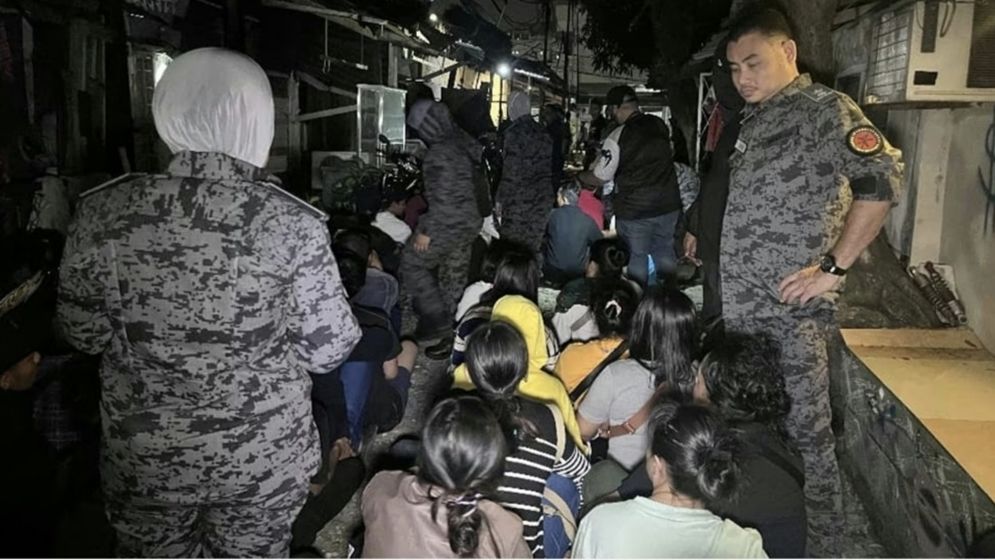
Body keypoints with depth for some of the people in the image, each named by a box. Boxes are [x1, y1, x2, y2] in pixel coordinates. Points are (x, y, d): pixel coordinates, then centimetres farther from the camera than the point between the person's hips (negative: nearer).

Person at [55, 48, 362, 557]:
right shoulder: (295, 225, -21)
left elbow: (84, 332, -2)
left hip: (142, 459, 2)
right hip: (265, 461, -1)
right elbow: (328, 350, -14)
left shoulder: (102, 211, -13)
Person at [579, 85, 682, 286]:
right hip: (668, 204, 5)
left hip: (634, 210, -5)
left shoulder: (617, 138, -15)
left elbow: (600, 178, -10)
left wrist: (578, 175, 9)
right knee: (665, 254, 16)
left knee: (637, 258, 7)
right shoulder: (661, 125, 2)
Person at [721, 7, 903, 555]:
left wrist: (833, 267, -19)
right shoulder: (752, 117, 16)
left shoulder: (824, 108, -7)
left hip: (792, 310, -7)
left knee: (806, 434, 1)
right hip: (738, 307, 8)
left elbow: (881, 177, -19)